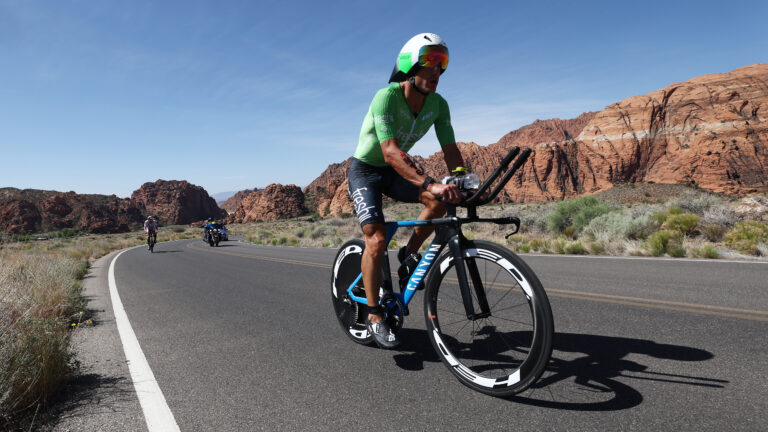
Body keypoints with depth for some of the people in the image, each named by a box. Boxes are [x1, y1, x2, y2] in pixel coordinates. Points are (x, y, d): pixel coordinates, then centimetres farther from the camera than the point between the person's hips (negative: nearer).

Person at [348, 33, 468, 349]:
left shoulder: (438, 104, -9)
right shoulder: (386, 97, -28)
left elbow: (450, 150, -8)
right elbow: (390, 152, -40)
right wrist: (430, 184, -51)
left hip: (395, 171, 5)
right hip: (365, 170, -5)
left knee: (442, 199, -21)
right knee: (376, 240, -19)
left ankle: (409, 254, 2)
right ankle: (375, 316, -2)